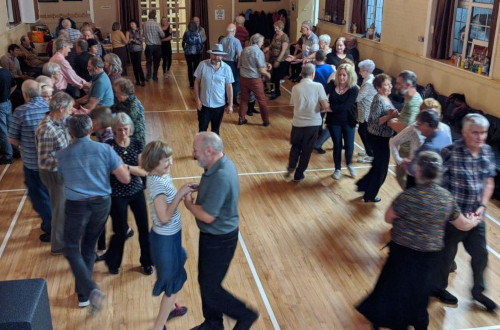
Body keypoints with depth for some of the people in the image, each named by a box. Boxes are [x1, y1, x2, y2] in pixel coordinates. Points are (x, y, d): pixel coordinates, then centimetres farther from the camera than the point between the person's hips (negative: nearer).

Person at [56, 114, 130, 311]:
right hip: (101, 204, 2)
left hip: (75, 206, -2)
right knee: (89, 247, 20)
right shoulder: (105, 150, -8)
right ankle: (83, 294, 29)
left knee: (71, 249, 13)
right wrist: (118, 162, 10)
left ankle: (90, 290, -8)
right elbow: (125, 179, -7)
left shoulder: (61, 156, -4)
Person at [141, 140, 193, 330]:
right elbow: (164, 217, -30)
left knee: (175, 276, 28)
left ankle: (169, 308, 51)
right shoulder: (158, 183, -28)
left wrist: (182, 193, -5)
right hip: (166, 238, -9)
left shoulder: (161, 176, 0)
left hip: (169, 235, 9)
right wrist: (180, 194, -25)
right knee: (173, 281, 5)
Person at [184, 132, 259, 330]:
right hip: (212, 234, 10)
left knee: (210, 287, 6)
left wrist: (188, 203, -13)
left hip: (219, 240, -9)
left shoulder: (221, 176, -32)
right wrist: (195, 193, 0)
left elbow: (207, 216, -28)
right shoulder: (220, 164, -1)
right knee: (206, 281, 21)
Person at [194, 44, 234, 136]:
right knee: (202, 129, 8)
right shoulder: (203, 65, -10)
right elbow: (197, 82, -3)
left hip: (219, 105, 1)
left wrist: (230, 105, -1)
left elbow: (229, 87, -3)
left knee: (215, 129, 15)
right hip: (204, 104, -1)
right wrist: (197, 99, -6)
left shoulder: (226, 68, -8)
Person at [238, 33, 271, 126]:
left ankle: (241, 119, 22)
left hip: (243, 77, 5)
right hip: (254, 79, -5)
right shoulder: (259, 52, -14)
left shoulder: (245, 50, 4)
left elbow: (239, 64, 14)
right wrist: (268, 74, 3)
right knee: (262, 100, 8)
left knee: (244, 99, 18)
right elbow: (262, 70, -16)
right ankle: (266, 121, 15)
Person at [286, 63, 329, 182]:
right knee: (307, 150, 13)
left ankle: (291, 166, 16)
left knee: (296, 146, 27)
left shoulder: (295, 88, -2)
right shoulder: (318, 86, -11)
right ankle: (298, 175, 21)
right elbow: (326, 106, -17)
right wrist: (320, 108, 5)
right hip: (313, 123, -2)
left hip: (298, 122, 2)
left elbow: (294, 104, 5)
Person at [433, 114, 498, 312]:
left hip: (475, 216, 6)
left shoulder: (487, 152, -2)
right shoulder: (451, 152, -21)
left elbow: (489, 183, 7)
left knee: (480, 254, 17)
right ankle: (439, 288, 38)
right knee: (447, 254, 13)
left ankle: (478, 291, 40)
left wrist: (482, 206, -5)